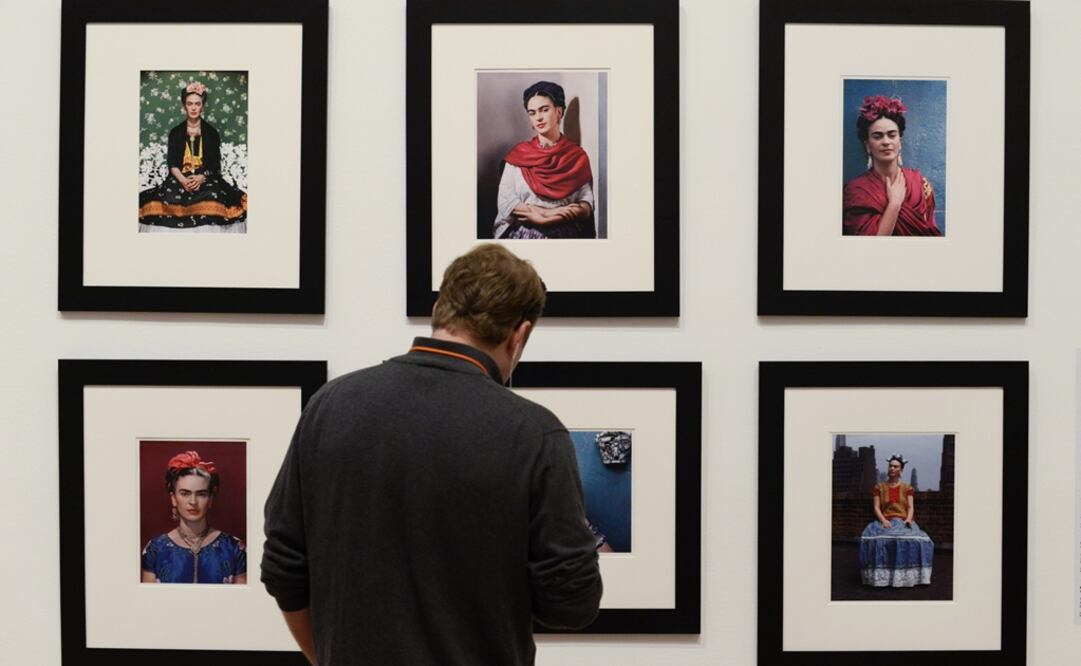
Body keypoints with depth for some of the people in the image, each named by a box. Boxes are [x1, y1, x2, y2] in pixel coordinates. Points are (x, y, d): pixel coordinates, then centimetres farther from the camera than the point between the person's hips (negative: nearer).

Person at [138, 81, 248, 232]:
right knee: (171, 199, -31)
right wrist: (183, 180, -17)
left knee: (212, 198, -33)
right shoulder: (175, 132, 10)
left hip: (206, 178, -1)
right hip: (180, 178, 1)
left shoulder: (211, 132, 8)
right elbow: (172, 163, 3)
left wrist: (201, 178, -17)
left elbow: (215, 162, 2)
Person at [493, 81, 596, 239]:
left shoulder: (578, 156, 10)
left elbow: (586, 203, 6)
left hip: (565, 233, 0)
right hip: (523, 231, 0)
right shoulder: (519, 154, 9)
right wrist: (547, 212, -11)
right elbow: (505, 202, -1)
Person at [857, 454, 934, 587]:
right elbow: (876, 507, 3)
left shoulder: (907, 488, 12)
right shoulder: (879, 487, 10)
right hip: (885, 522, 0)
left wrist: (908, 519, -18)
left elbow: (911, 507, 3)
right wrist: (883, 520, -16)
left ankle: (907, 575, -22)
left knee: (916, 540, -34)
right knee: (876, 540, -36)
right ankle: (882, 575, -30)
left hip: (903, 522, 0)